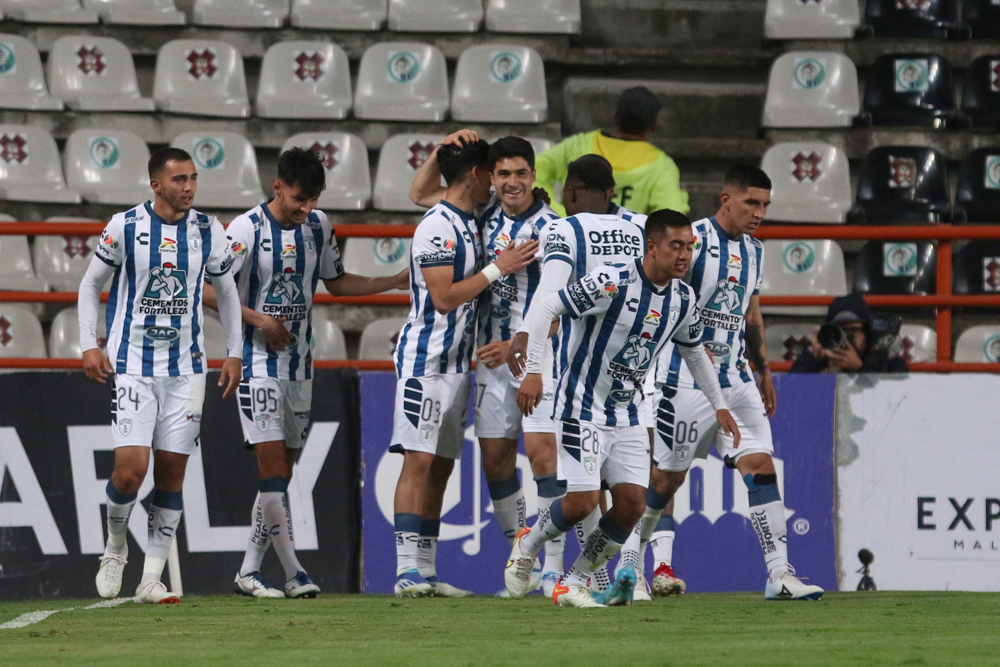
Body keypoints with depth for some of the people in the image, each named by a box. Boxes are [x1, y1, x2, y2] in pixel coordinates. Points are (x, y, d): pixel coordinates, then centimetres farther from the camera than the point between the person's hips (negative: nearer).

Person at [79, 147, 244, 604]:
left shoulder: (208, 231, 3)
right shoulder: (125, 227, -4)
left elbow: (226, 292, 16)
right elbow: (90, 284, 7)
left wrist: (234, 353, 11)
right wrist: (89, 345, -3)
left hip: (185, 367, 3)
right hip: (133, 364, -3)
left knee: (171, 473, 0)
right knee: (131, 467, -14)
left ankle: (151, 579, 6)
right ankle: (115, 549, 13)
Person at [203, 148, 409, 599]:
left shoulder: (319, 226, 7)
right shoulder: (247, 229, -10)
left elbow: (337, 282, 21)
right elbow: (209, 291, -10)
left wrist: (395, 282, 11)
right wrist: (259, 320, -16)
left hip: (300, 365, 6)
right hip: (258, 363, -6)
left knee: (280, 476, 6)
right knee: (273, 468, -12)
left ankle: (249, 571, 12)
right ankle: (293, 573, -11)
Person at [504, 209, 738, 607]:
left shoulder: (683, 299, 2)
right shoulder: (614, 283, -21)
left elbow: (694, 351, 22)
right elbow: (543, 310, -21)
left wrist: (719, 406, 24)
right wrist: (533, 371, -26)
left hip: (627, 415, 7)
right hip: (582, 407, -7)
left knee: (632, 502, -5)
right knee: (582, 502, -14)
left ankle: (574, 584, 11)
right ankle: (529, 543, 19)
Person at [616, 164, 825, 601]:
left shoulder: (753, 252, 13)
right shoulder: (694, 240, -11)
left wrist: (764, 371, 28)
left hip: (735, 380, 7)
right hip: (685, 380, -7)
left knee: (762, 466, -6)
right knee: (665, 477, 1)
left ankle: (780, 575, -9)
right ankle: (629, 563, 21)